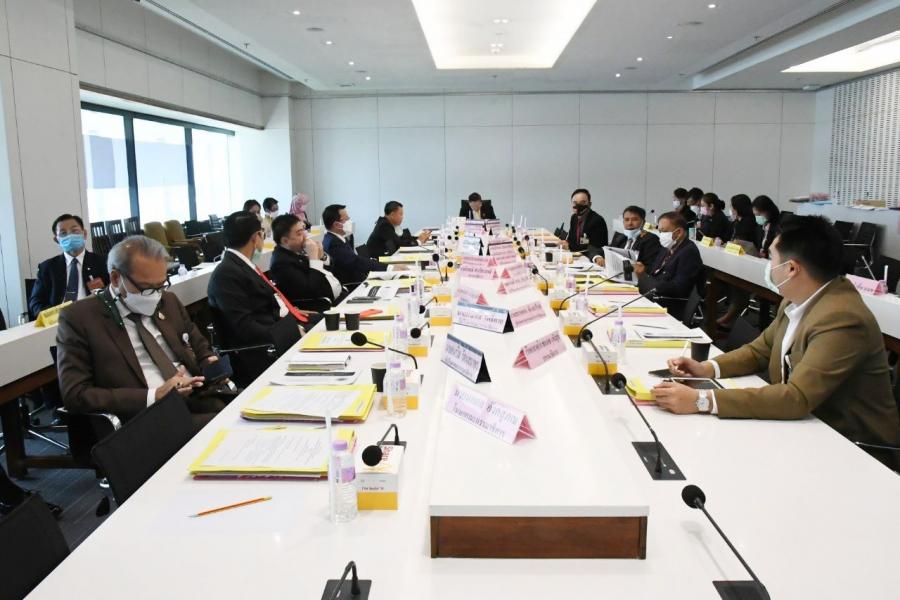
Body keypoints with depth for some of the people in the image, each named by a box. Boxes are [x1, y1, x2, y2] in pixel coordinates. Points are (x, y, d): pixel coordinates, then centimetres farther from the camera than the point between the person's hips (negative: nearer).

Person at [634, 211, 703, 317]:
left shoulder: (689, 252, -12)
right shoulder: (668, 248, 15)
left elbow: (678, 289, -21)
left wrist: (643, 278, -21)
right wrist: (644, 271, -6)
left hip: (669, 309, -8)